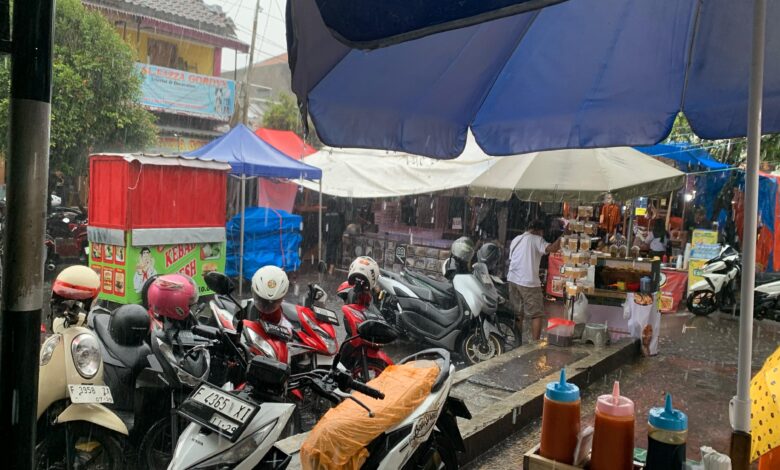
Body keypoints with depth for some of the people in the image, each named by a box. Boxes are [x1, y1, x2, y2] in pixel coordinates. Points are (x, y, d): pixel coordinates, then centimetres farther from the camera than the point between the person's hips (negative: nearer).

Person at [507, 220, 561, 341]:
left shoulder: (516, 239, 15)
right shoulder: (536, 239, -7)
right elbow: (552, 248, -23)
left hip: (513, 280, 7)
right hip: (528, 282, -7)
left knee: (517, 314, 14)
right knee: (537, 314, 2)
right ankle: (535, 342, -2)